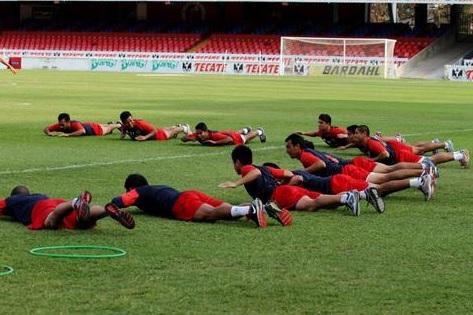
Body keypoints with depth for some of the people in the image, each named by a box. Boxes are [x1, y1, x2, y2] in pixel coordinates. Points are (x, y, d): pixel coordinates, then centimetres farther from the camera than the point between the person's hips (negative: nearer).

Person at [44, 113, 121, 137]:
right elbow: (46, 129, -25)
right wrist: (49, 133, -48)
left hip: (94, 128, -5)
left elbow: (83, 131, -67)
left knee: (107, 129, 29)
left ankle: (119, 125, 59)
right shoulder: (59, 125, -32)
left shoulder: (75, 124, -48)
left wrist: (68, 134, -69)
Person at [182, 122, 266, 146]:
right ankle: (244, 130, 73)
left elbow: (230, 139, -55)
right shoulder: (197, 135, -33)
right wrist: (190, 138, -46)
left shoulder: (214, 135, -48)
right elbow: (183, 139, -26)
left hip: (235, 138, -5)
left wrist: (215, 142, -59)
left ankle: (258, 132, 60)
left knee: (245, 138, 30)